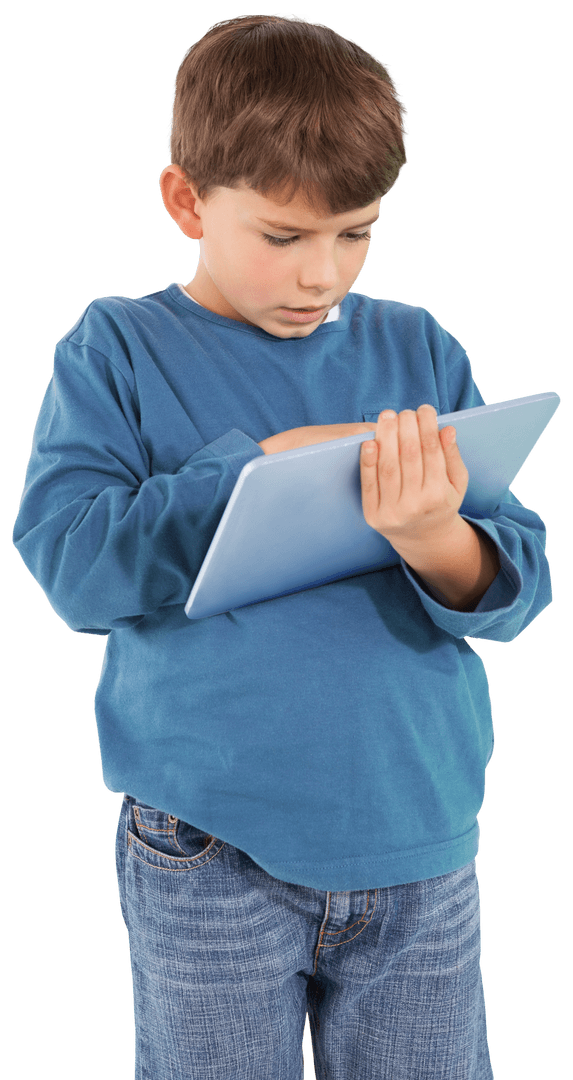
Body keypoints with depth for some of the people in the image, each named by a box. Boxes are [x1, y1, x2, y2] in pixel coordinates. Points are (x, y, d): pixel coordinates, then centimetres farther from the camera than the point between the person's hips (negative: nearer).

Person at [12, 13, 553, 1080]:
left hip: (422, 841, 3)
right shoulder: (117, 350, -2)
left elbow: (523, 581, -2)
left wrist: (437, 542, -24)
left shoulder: (421, 349, 4)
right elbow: (70, 561, -15)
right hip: (210, 859, -2)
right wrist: (259, 467, -20)